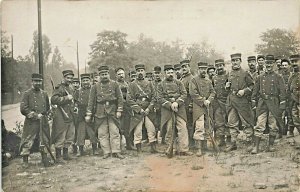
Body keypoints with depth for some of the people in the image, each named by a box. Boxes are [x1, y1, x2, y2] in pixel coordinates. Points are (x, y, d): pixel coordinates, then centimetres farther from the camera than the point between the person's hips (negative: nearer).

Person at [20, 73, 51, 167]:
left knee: (44, 141, 8)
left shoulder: (44, 93, 13)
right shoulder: (27, 93, -2)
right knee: (27, 142, -4)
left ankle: (44, 159, 18)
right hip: (31, 122, -4)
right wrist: (36, 115, -11)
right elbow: (23, 108, -8)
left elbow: (48, 107, 22)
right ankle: (25, 161, 5)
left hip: (43, 121, 4)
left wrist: (42, 114, 6)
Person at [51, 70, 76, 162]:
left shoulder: (71, 88, 16)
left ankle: (65, 154, 25)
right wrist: (66, 98, -23)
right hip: (61, 116, -8)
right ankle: (58, 156, 5)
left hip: (70, 116, 9)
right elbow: (53, 99, -23)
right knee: (60, 137, -3)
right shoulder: (59, 88, -10)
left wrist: (74, 108, 17)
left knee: (70, 137, 14)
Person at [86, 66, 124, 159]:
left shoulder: (115, 84, 5)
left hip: (113, 112, 0)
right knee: (102, 134, 1)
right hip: (100, 112, 1)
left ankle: (116, 151, 3)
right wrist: (88, 114, 1)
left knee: (115, 132, -1)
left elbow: (120, 98, 4)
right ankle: (106, 152, 8)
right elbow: (91, 101, 5)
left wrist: (119, 110, -4)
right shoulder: (95, 86, 6)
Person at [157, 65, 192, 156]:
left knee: (182, 128, -6)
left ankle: (183, 149, -6)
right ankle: (170, 148, 12)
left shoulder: (179, 83, 10)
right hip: (167, 110, -1)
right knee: (169, 130, 2)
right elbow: (160, 98, -2)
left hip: (179, 108, 1)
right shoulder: (161, 85, 6)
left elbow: (184, 94, 2)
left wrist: (177, 102, -14)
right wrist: (170, 105, -14)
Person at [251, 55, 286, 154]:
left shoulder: (278, 77, 5)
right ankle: (256, 147, -3)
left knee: (273, 126, 4)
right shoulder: (260, 77, 11)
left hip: (274, 103, -1)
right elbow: (255, 90, 14)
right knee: (259, 125, -5)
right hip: (262, 103, 1)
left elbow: (282, 91, 1)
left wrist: (282, 104, -6)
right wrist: (253, 101, 6)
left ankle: (270, 145, 17)